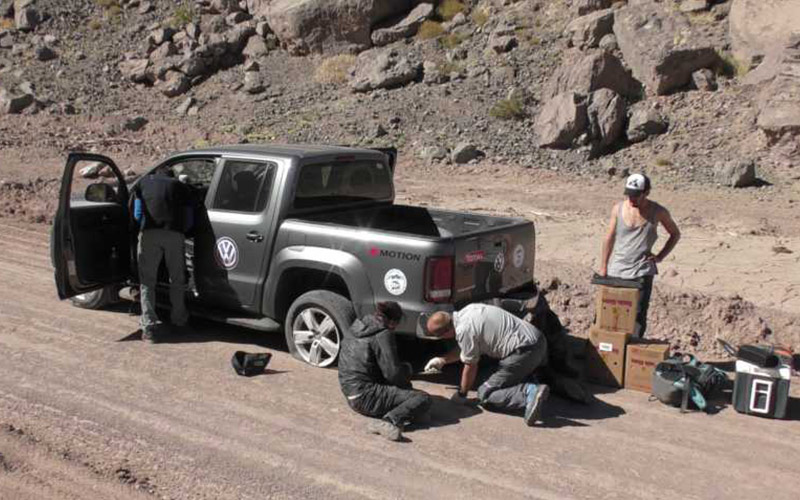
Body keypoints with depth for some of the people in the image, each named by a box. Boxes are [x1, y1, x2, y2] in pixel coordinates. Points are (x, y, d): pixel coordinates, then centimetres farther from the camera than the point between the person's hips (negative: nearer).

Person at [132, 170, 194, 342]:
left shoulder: (143, 182, 25)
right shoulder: (181, 186, 25)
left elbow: (137, 214, 20)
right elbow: (189, 221, 20)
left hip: (149, 233, 0)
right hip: (174, 234, 1)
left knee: (147, 282, 5)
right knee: (177, 280, 18)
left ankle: (149, 327, -3)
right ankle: (179, 318, 32)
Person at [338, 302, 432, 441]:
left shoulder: (357, 327, 12)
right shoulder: (383, 335, -13)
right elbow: (394, 374, -15)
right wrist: (407, 369, 7)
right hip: (366, 397, -9)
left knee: (405, 385, 27)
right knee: (423, 399, -11)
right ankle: (390, 421, -30)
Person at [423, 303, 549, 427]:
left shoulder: (464, 330, -15)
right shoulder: (466, 312, 13)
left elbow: (470, 367, -2)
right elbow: (465, 349, 29)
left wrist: (462, 394, 12)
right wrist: (442, 360, 37)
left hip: (525, 352, -10)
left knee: (485, 395, -2)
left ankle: (530, 392, -20)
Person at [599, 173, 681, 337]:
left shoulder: (658, 212, -3)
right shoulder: (618, 208, -1)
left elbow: (675, 234, 13)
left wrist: (660, 256, 1)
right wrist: (603, 267, 8)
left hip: (642, 271, -2)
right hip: (616, 270, 2)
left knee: (638, 315, -4)